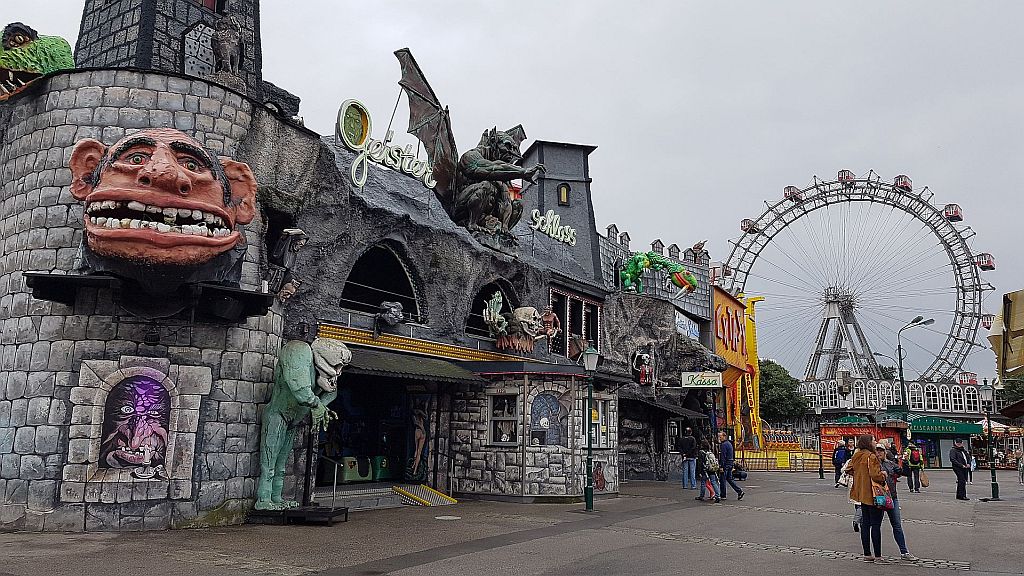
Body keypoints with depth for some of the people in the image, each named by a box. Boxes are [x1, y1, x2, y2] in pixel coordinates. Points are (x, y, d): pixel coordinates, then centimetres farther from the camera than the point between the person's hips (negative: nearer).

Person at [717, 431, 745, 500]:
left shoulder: (723, 445, -16)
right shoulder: (729, 443, 15)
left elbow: (723, 456, -21)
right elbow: (733, 453, 20)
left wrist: (722, 466, -21)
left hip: (726, 464, -10)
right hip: (731, 463, 10)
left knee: (722, 480, 0)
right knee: (729, 479, 14)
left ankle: (723, 496, 5)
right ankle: (739, 491, 5)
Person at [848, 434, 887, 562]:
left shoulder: (856, 456, 9)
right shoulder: (871, 457, -17)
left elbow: (850, 469, 18)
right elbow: (875, 475, -24)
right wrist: (883, 474, -6)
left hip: (862, 494, 8)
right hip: (873, 495, -8)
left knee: (865, 524, 12)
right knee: (876, 525, -2)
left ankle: (867, 554, 17)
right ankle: (878, 556, 3)